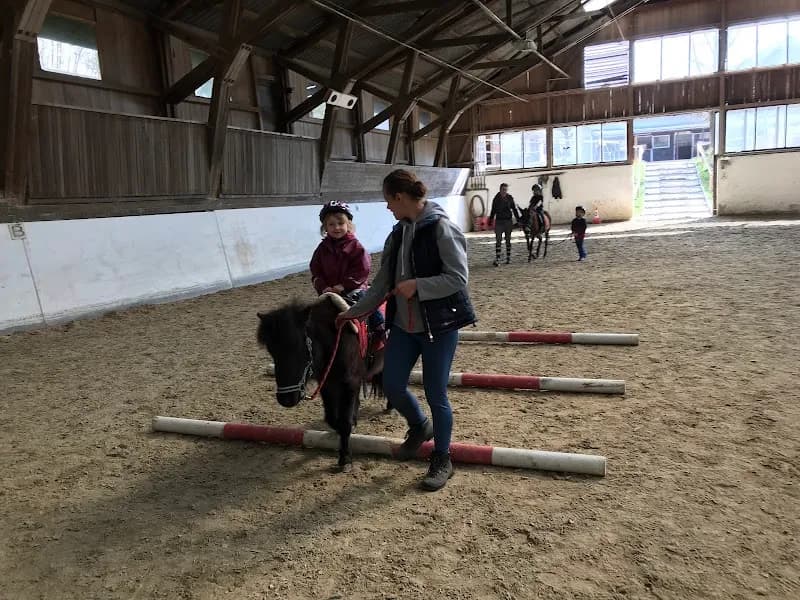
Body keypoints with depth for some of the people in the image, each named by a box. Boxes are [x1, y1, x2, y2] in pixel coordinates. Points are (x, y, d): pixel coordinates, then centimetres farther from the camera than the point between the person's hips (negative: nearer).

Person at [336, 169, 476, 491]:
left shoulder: (441, 228, -14)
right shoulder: (398, 233, 8)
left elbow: (458, 278, -18)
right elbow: (382, 282, 13)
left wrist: (418, 285, -23)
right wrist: (353, 312, 14)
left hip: (439, 326, -7)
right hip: (403, 325, 7)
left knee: (436, 394, 3)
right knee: (392, 386, 8)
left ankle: (442, 459, 24)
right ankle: (420, 426, 39)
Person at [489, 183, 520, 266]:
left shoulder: (510, 198, 0)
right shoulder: (496, 199, 0)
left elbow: (514, 209, 6)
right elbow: (493, 211, 8)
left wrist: (518, 219, 2)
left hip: (508, 221, 1)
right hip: (499, 221, -1)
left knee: (508, 240, 10)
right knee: (498, 240, -7)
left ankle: (508, 258, 20)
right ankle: (497, 259, -9)